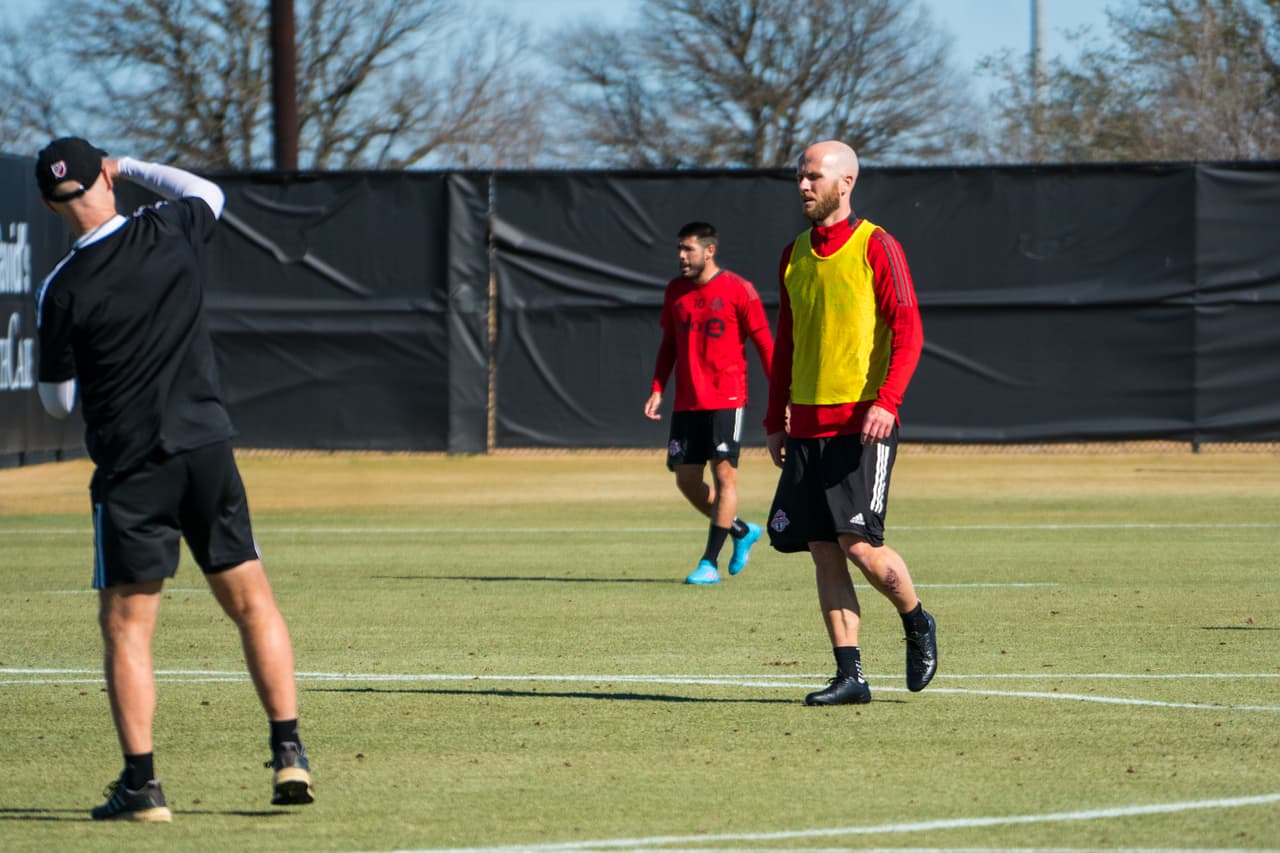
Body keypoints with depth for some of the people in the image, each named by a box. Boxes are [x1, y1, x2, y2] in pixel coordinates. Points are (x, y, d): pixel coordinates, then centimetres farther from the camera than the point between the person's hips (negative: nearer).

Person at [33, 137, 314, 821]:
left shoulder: (63, 290, -10)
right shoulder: (170, 233, -1)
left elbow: (58, 402, -2)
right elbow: (208, 192, 25)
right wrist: (130, 166, 27)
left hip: (131, 467, -3)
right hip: (208, 449, 3)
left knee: (125, 626, 2)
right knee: (252, 603, 13)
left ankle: (141, 783, -5)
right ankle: (289, 751, 6)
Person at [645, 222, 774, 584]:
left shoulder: (738, 290, -6)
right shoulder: (675, 291, 10)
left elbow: (764, 343, -5)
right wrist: (657, 389, 6)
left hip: (726, 400, -6)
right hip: (686, 402, 6)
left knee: (723, 474, -6)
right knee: (686, 479, 4)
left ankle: (710, 562, -4)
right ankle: (742, 531, 25)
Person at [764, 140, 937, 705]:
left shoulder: (875, 247, -5)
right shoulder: (794, 255, 15)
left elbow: (908, 333, -9)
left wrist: (886, 401, -21)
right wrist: (775, 420, 17)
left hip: (862, 422, -6)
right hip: (806, 425, 6)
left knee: (859, 542, -13)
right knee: (824, 552, 1)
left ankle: (917, 623, 14)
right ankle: (849, 675, 3)